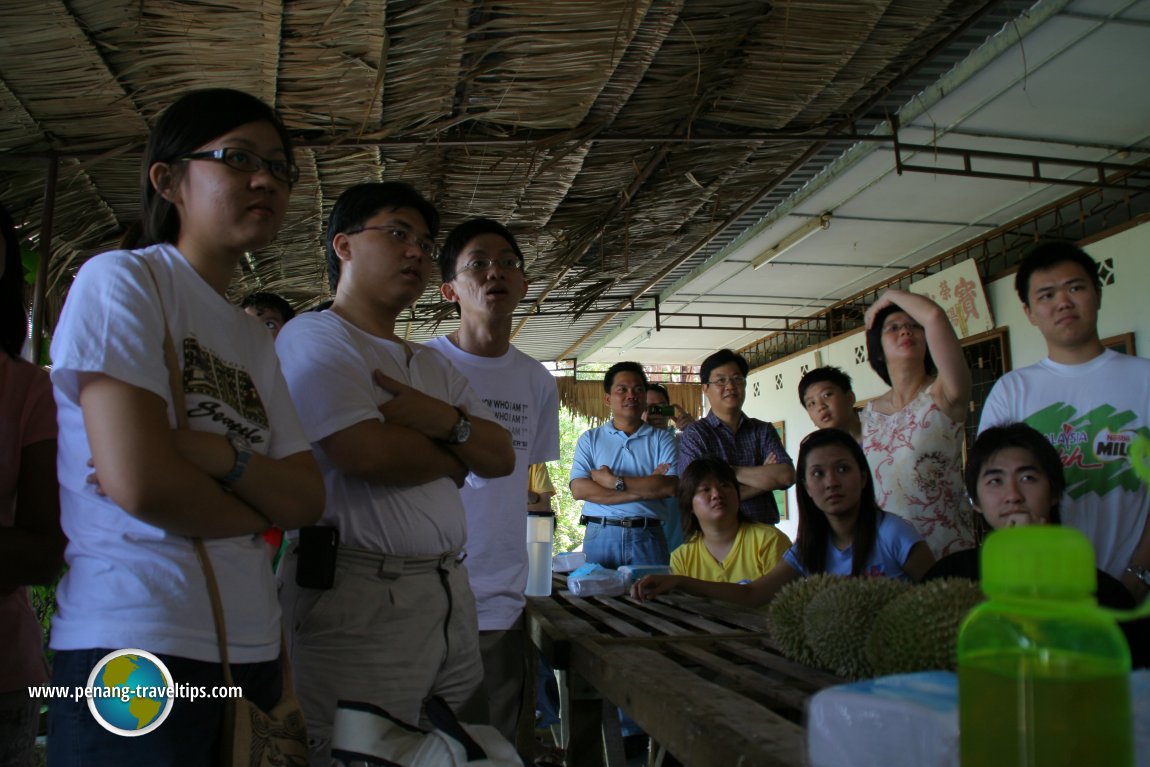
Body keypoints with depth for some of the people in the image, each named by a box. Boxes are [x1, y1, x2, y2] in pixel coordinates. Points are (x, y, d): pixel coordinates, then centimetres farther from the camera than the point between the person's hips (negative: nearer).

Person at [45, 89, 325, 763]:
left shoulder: (256, 340, 14)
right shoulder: (121, 280, -7)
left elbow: (309, 500, 4)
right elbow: (139, 482, -20)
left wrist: (223, 456, -15)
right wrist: (258, 514, -2)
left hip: (251, 649, 7)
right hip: (136, 651, -7)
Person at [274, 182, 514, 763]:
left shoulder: (432, 364, 20)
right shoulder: (315, 336, -4)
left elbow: (501, 457, 11)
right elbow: (365, 453, -20)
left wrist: (442, 419, -9)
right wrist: (456, 454, -1)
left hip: (449, 590, 8)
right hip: (362, 597, -7)